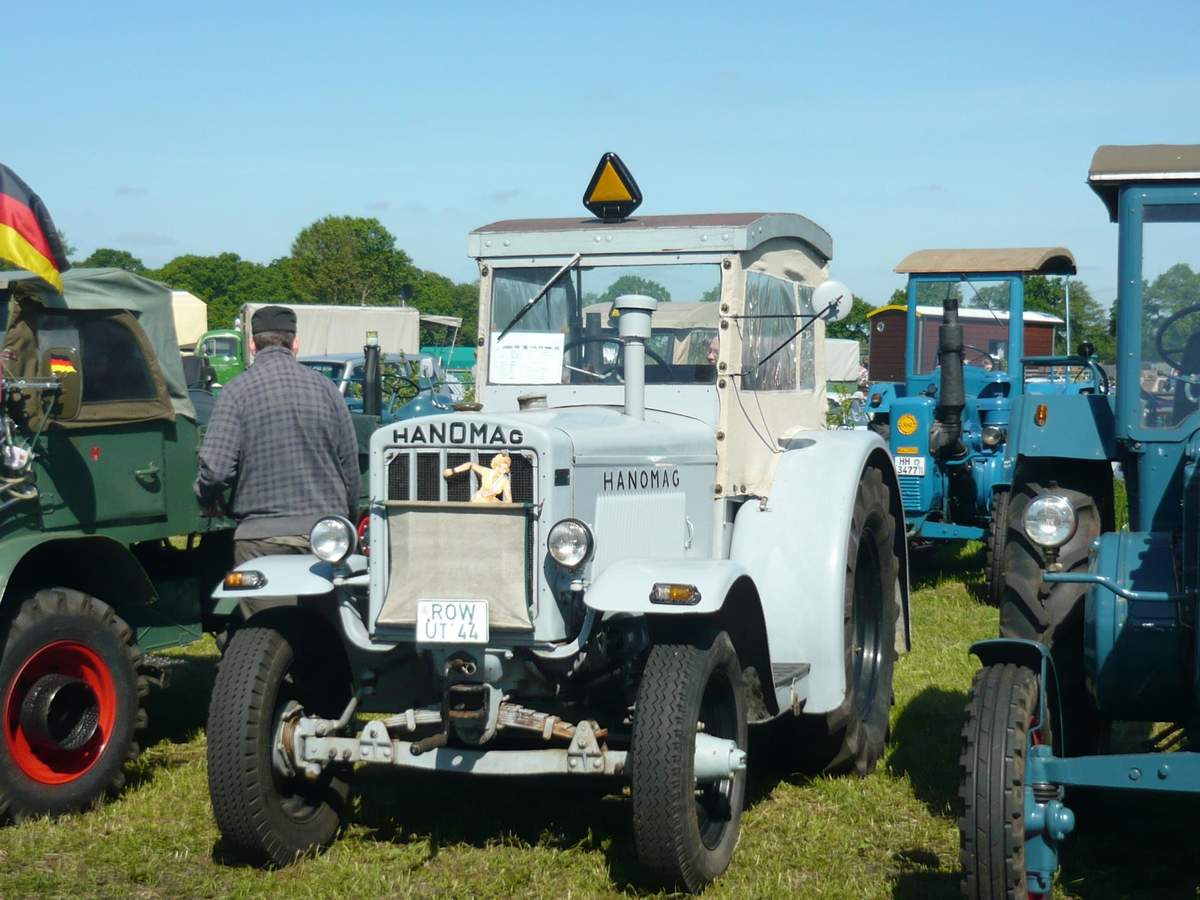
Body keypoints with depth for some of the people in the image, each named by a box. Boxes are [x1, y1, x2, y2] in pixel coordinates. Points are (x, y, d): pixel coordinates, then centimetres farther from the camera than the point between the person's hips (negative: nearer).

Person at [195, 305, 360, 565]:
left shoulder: (236, 391, -3)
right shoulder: (326, 388, 7)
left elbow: (215, 468, -11)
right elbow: (351, 465, 10)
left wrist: (206, 498, 11)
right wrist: (349, 521, 24)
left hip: (263, 537, -3)